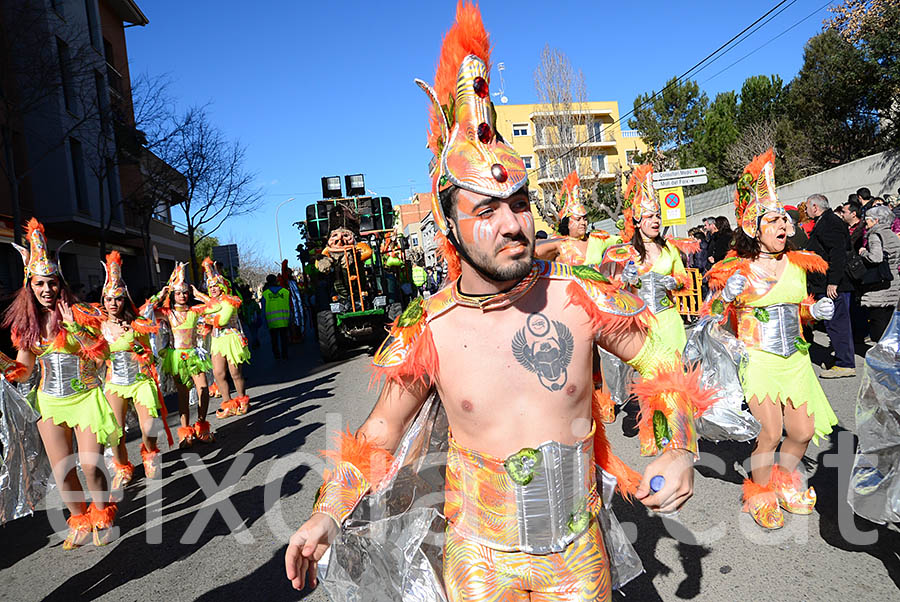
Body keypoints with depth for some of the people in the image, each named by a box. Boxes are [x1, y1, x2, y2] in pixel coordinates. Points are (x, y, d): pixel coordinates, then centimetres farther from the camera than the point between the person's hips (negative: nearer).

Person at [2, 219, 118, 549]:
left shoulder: (79, 313, -8)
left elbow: (100, 355, -14)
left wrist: (74, 328, -23)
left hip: (85, 397, -4)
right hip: (50, 402, 4)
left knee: (91, 466, -4)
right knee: (62, 471, 7)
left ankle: (103, 517, 21)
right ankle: (79, 522, 27)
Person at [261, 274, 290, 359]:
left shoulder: (265, 294, -3)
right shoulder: (285, 292, 0)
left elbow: (264, 310, -1)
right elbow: (289, 307, 4)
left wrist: (265, 322, 5)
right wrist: (290, 319, 11)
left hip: (272, 321, -1)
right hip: (284, 321, 1)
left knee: (274, 340, 10)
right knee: (284, 338, 10)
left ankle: (277, 356, 12)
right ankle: (284, 355, 11)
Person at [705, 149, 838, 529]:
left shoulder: (797, 264, 6)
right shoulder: (737, 269, -10)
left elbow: (798, 308, 19)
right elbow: (712, 318, -7)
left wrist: (816, 311, -2)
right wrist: (726, 296, -25)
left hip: (795, 358, 6)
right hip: (758, 358, -5)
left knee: (803, 432, 10)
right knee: (769, 432, -7)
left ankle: (784, 484, 38)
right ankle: (761, 495, 18)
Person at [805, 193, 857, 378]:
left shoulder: (830, 224, -13)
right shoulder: (824, 223, 20)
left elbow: (838, 254, -23)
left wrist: (832, 282, -25)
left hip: (833, 286, -10)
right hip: (827, 285, 10)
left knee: (836, 323, -7)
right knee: (838, 323, 14)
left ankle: (845, 364, -2)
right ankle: (843, 360, 21)